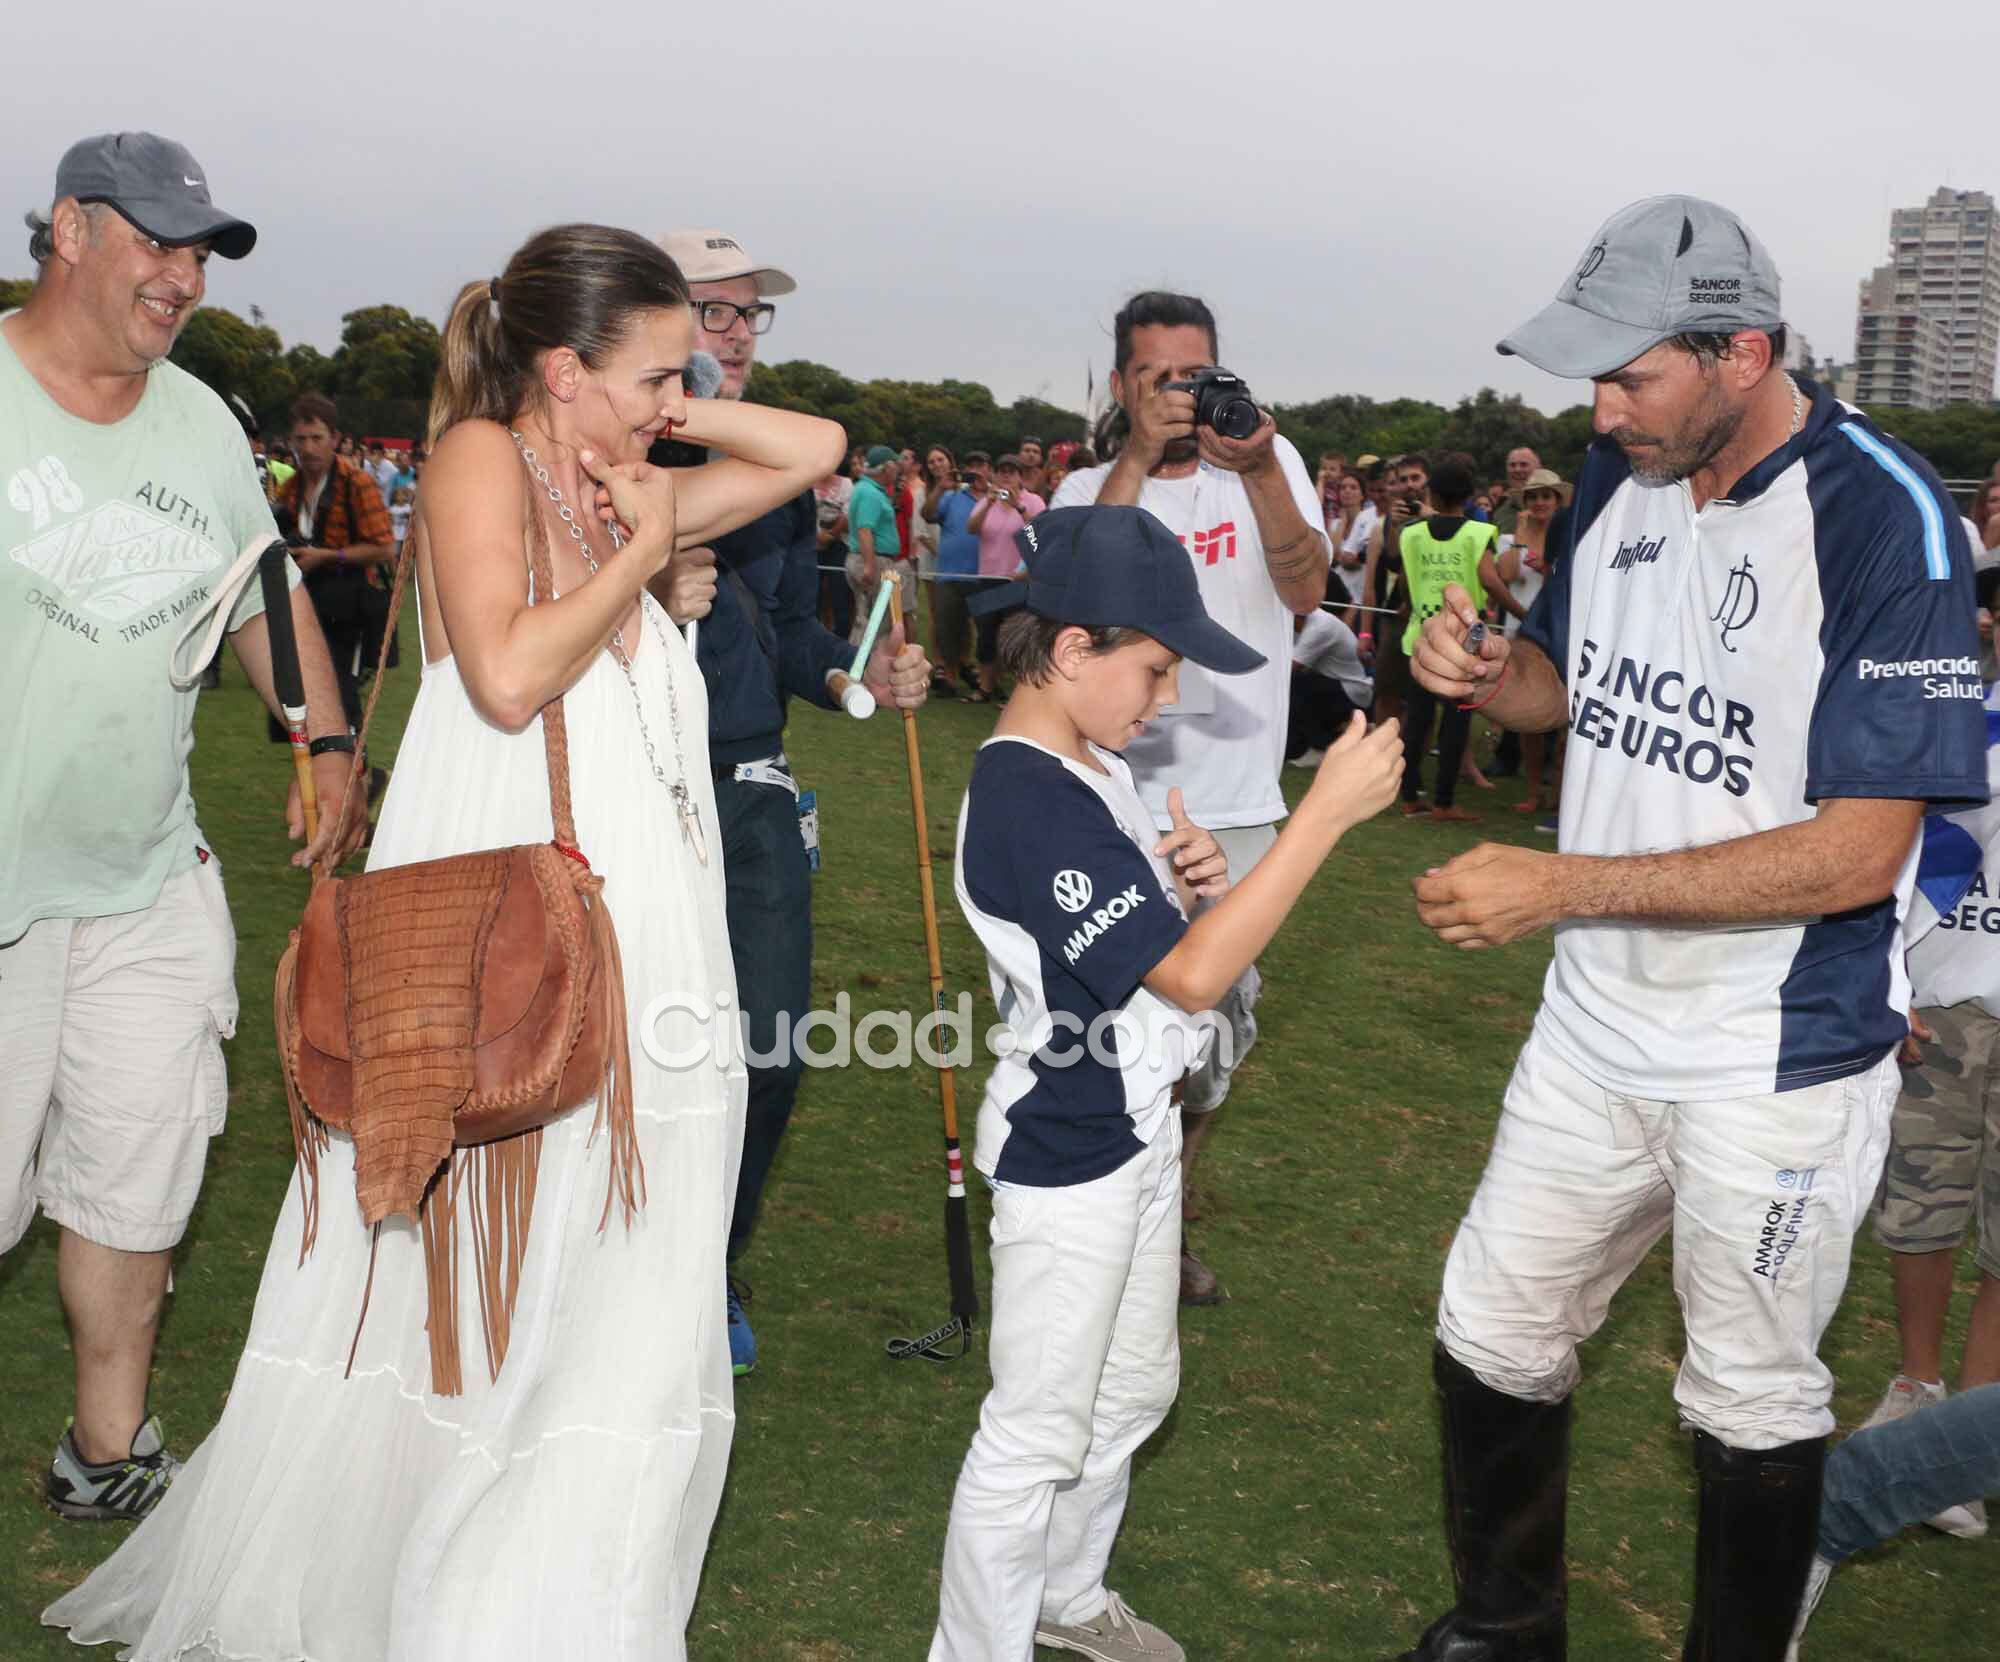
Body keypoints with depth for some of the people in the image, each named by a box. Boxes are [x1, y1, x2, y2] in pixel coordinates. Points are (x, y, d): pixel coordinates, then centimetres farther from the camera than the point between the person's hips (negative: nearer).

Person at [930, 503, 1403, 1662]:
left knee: (1134, 1388, 24)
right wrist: (1329, 810, -30)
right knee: (1040, 1432, 5)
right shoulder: (1027, 803, -27)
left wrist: (1195, 880, -8)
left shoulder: (1094, 760, 4)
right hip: (1065, 1152, -10)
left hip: (1137, 1124, 10)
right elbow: (1189, 977, -30)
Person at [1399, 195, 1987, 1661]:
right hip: (1600, 1023, 7)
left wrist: (1567, 885, -27)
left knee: (1753, 1401, 13)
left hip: (1782, 1059, -7)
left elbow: (1861, 851, -25)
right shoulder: (1620, 475, 0)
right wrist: (1483, 668, -7)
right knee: (1493, 1332, 17)